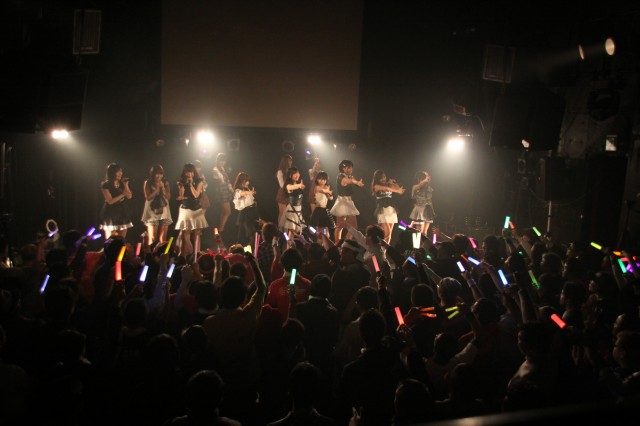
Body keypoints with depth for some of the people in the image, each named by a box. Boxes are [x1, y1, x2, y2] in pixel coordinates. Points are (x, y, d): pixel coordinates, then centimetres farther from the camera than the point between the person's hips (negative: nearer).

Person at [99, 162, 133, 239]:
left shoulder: (122, 183, 6)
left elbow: (129, 196, 1)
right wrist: (122, 194, -22)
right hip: (111, 215, -5)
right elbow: (110, 201, -14)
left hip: (123, 213, 5)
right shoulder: (106, 185, -10)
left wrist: (125, 185, -12)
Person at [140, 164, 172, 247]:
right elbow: (148, 197, -6)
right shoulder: (147, 183, 3)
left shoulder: (165, 183, 9)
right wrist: (157, 189, -9)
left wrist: (162, 188, -8)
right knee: (152, 238, -10)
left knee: (162, 238, 0)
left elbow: (168, 197, 3)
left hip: (164, 212, 2)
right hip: (152, 212, -2)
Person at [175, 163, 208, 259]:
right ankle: (184, 255, -3)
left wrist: (191, 184, -12)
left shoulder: (198, 182, 2)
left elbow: (196, 195, -9)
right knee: (185, 234, -6)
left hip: (196, 210, 0)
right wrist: (183, 185, -11)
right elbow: (180, 196, -3)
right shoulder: (181, 183, 5)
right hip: (185, 210, 0)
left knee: (196, 233, 2)